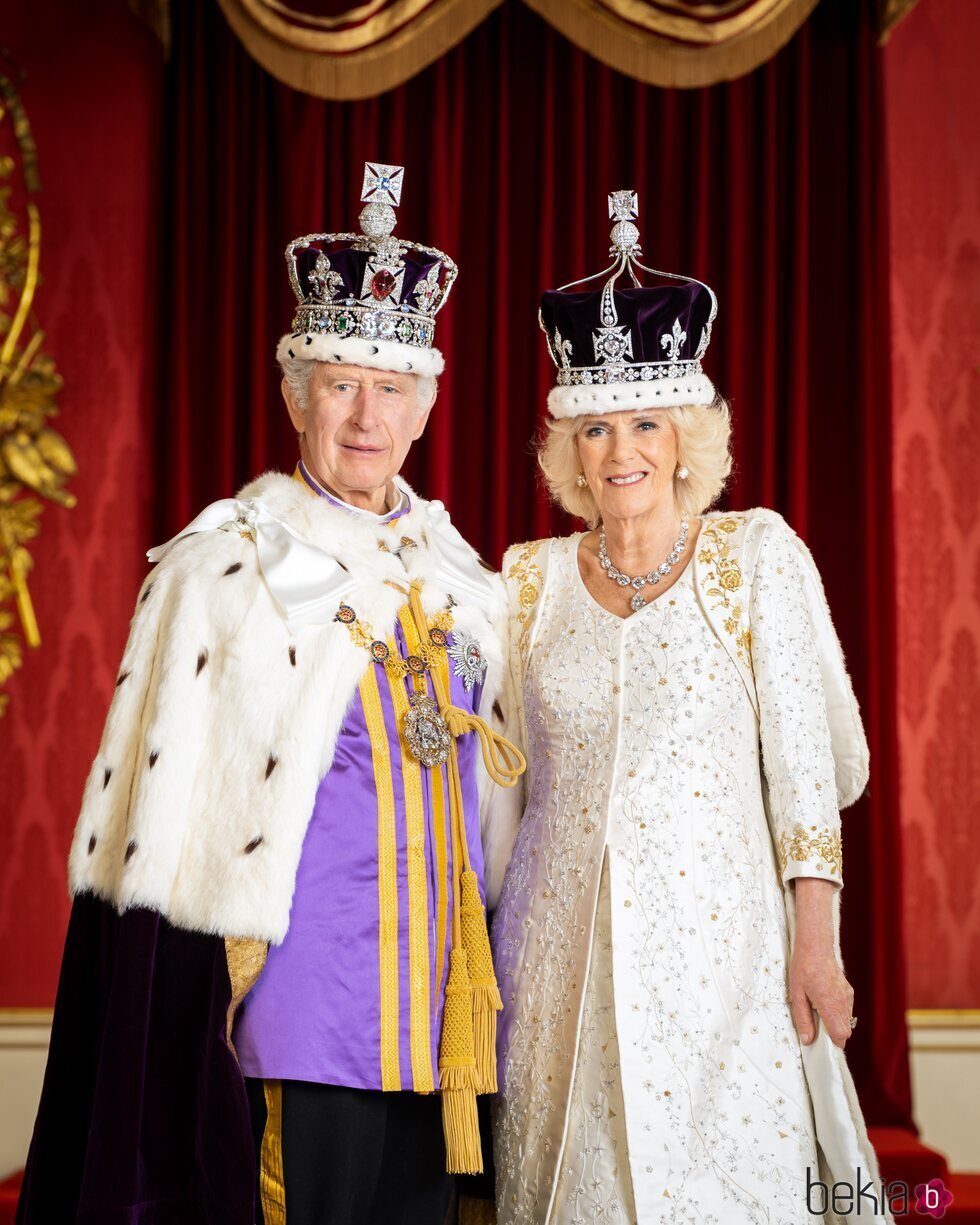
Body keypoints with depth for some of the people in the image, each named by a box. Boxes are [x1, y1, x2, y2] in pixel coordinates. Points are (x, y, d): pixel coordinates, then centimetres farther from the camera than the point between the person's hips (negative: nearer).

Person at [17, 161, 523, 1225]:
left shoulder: (459, 578, 11)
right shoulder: (222, 569, -5)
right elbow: (162, 816, -5)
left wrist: (481, 983, 15)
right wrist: (193, 1007, -10)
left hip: (427, 1010, 5)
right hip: (288, 1011, -5)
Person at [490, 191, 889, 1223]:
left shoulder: (755, 554, 0)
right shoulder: (532, 577, 8)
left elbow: (804, 752, -3)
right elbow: (509, 772, 13)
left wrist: (815, 939, -8)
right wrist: (489, 942, 9)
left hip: (716, 930, -2)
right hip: (566, 935, 3)